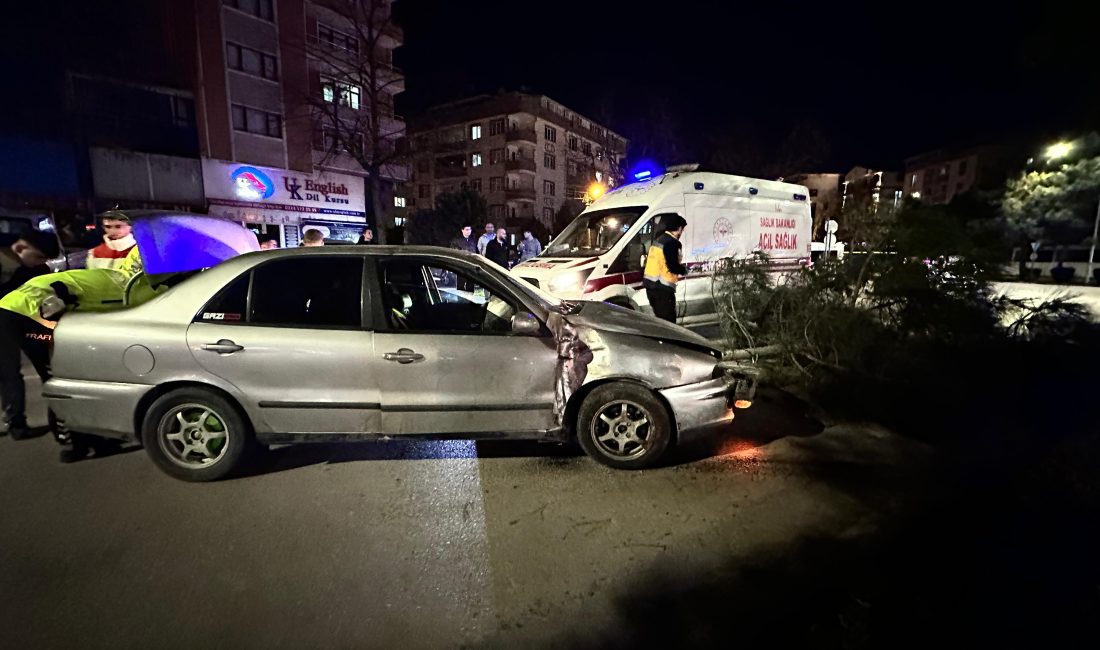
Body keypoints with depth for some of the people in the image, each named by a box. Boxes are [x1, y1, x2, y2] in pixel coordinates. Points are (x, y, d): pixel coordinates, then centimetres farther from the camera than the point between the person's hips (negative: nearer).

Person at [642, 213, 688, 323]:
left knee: (661, 318, 20)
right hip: (662, 288, -9)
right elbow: (673, 267, -20)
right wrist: (684, 270, 0)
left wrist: (675, 275, 21)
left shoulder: (658, 240, 16)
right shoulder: (671, 242, -14)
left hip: (651, 285, 10)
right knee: (668, 320, -3)